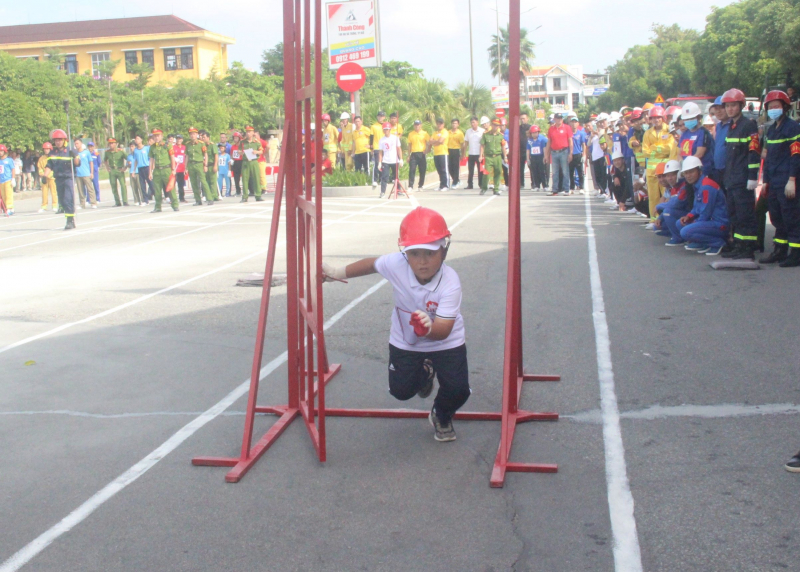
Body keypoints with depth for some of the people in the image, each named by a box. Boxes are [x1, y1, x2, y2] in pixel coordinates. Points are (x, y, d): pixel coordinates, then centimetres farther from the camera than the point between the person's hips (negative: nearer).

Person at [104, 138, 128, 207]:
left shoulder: (120, 151, -8)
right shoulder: (107, 152, 5)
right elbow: (105, 160, 25)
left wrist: (125, 167, -4)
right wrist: (107, 167, 14)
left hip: (120, 170, -4)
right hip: (112, 171, 4)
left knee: (123, 185, -13)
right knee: (114, 187, 3)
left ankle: (125, 202, -11)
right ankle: (117, 202, 10)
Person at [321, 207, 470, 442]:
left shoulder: (450, 283, -34)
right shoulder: (396, 264, -27)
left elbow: (443, 330, -39)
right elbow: (371, 264, -2)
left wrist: (429, 329, -61)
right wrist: (339, 273, 8)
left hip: (445, 341, -3)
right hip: (405, 341, 3)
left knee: (458, 390, -14)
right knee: (401, 390, 3)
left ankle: (442, 417, 24)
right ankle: (425, 373, 41)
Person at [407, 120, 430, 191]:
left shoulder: (424, 133, 4)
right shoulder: (411, 134, 10)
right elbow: (409, 145, 14)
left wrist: (426, 150, -17)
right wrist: (408, 155, 10)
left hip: (422, 154, -1)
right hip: (413, 154, 1)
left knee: (422, 171, 3)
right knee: (412, 170, -9)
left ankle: (420, 186, 14)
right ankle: (410, 186, -8)